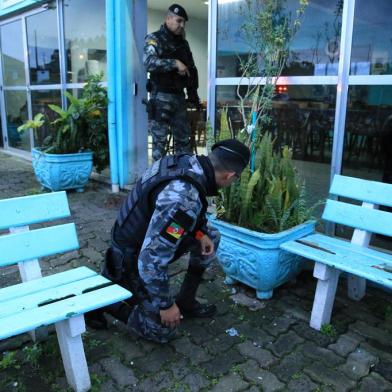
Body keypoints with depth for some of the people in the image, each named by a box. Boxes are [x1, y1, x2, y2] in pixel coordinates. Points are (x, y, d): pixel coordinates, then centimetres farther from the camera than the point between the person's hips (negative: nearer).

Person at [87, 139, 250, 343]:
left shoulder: (187, 161, -11)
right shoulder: (184, 198, -37)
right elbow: (151, 260, -35)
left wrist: (200, 232, -1)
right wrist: (166, 305, -21)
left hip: (146, 235, 8)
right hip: (134, 260, -8)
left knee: (211, 236, 10)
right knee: (163, 331, 6)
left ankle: (186, 301, 20)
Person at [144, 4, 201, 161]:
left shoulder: (183, 43, 17)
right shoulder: (154, 39, -3)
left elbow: (191, 70, 22)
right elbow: (149, 62, -21)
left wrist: (193, 94, 16)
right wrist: (175, 63, -24)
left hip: (179, 96, 6)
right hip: (161, 97, -6)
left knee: (183, 137, 9)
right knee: (160, 139, -3)